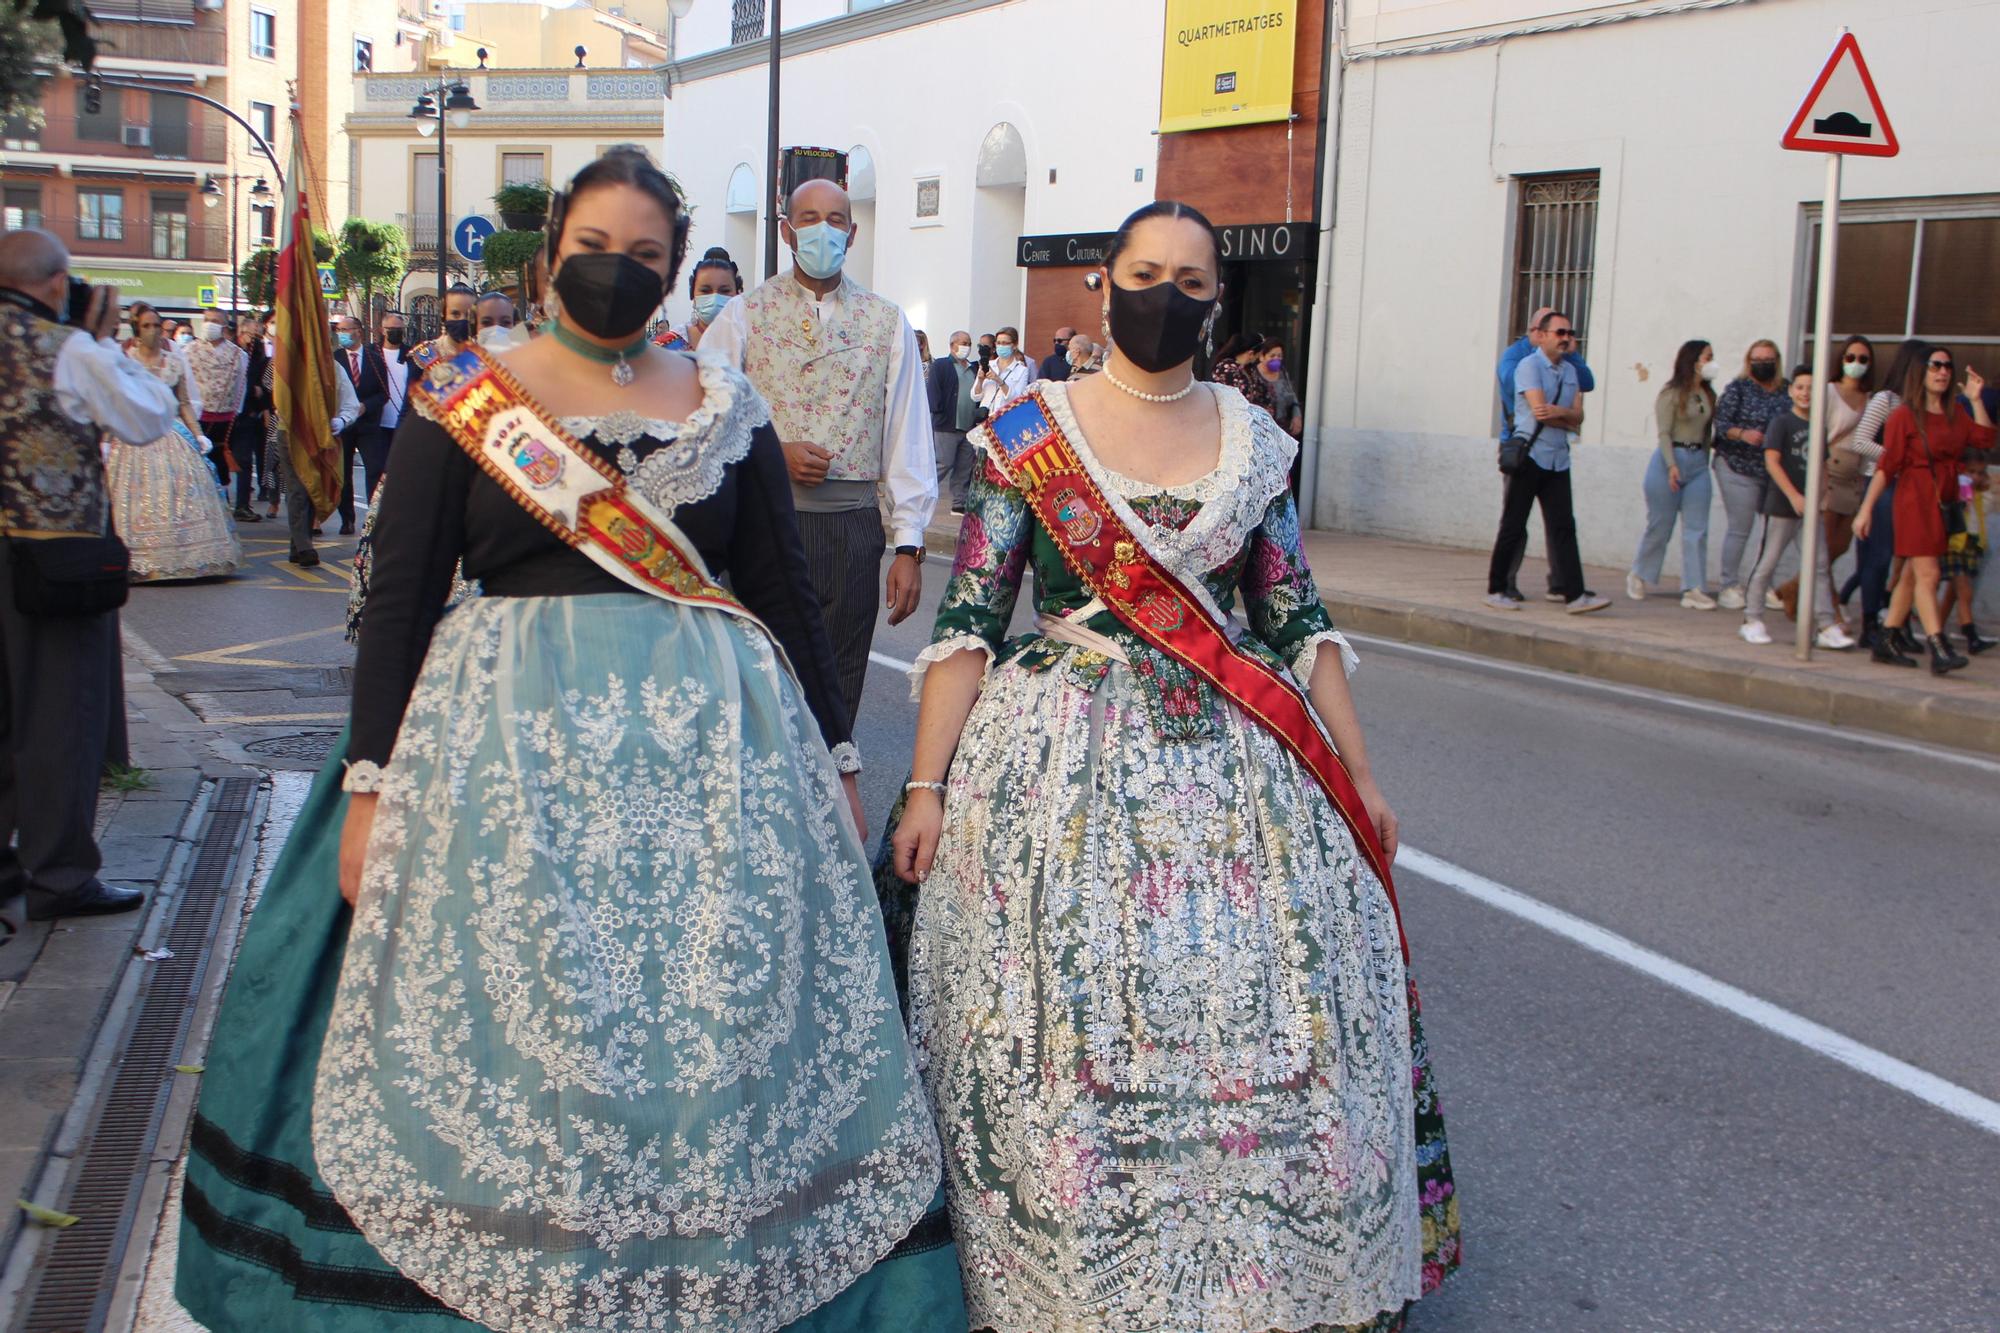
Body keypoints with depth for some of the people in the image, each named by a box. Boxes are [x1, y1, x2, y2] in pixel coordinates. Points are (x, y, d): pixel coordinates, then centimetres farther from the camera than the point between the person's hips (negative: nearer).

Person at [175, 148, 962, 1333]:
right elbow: (399, 597, 0)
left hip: (713, 742, 2)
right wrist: (370, 783, -5)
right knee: (500, 1048, 0)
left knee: (722, 1044, 1)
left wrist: (832, 757, 10)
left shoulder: (727, 407, 9)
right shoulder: (463, 394, 3)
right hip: (507, 739, -1)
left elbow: (786, 591, 12)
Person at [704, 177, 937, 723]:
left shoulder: (885, 322, 9)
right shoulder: (745, 314, 6)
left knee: (838, 693, 6)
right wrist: (770, 453, -13)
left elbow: (908, 436, 5)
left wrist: (908, 545, -1)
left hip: (851, 527, 1)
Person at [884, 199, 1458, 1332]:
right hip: (1061, 770, -2)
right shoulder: (1031, 431, 1)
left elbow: (1298, 620, 10)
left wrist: (1360, 780, 8)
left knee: (1267, 1022, -1)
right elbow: (969, 618, -3)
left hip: (1235, 766, 3)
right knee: (1059, 1034, -3)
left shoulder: (1254, 440, 9)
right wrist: (926, 789, -8)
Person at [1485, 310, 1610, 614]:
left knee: (1563, 527, -1)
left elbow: (1577, 415, 5)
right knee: (1513, 526, 0)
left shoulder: (1570, 371, 15)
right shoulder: (1529, 366, -6)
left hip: (1558, 460, 6)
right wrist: (1568, 419, -1)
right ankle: (1497, 589, 10)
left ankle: (1574, 594, -5)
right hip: (1529, 455, -6)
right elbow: (1539, 410, -16)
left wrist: (1557, 412, -14)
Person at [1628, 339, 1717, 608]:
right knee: (1659, 526, 3)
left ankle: (1694, 590, -3)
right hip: (1671, 458, -5)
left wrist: (1704, 461, 8)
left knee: (1696, 530, -2)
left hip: (1698, 462, 5)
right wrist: (1672, 466, -19)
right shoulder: (1672, 393, -6)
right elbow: (1664, 433, -10)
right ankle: (1637, 576, 23)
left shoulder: (1708, 395, 11)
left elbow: (1706, 432, 14)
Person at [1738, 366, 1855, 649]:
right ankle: (1752, 620, 11)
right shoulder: (1781, 423, -4)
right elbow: (1771, 461, -12)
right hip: (1782, 506, -5)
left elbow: (1821, 466, 19)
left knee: (1816, 567, 1)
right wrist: (1794, 496, -18)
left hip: (1810, 508, 5)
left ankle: (1826, 627, 0)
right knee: (1767, 563, 1)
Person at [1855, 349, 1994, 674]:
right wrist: (1866, 509, -12)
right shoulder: (1904, 416, -6)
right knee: (1927, 574, -13)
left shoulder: (1955, 414, 14)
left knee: (1912, 575, 10)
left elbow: (1985, 439, 6)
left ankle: (1885, 641, 18)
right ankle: (1939, 650, -19)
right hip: (1916, 499, -7)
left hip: (1945, 500, 7)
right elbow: (1887, 465, -9)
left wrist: (1975, 399, 5)